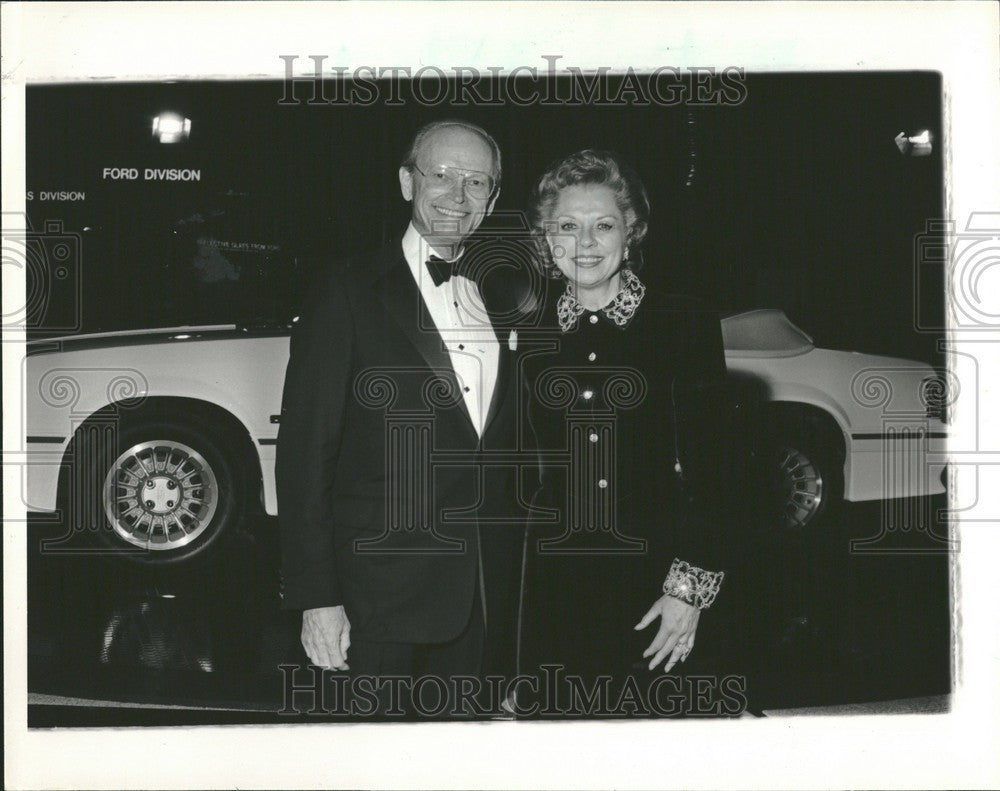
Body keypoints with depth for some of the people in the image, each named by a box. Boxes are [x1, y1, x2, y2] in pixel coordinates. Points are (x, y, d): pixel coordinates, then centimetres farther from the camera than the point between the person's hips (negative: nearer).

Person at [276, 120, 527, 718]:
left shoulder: (502, 300, 11)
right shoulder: (350, 294, -5)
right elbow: (305, 453, -8)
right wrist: (317, 599, -13)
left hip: (489, 597, 5)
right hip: (383, 594, -4)